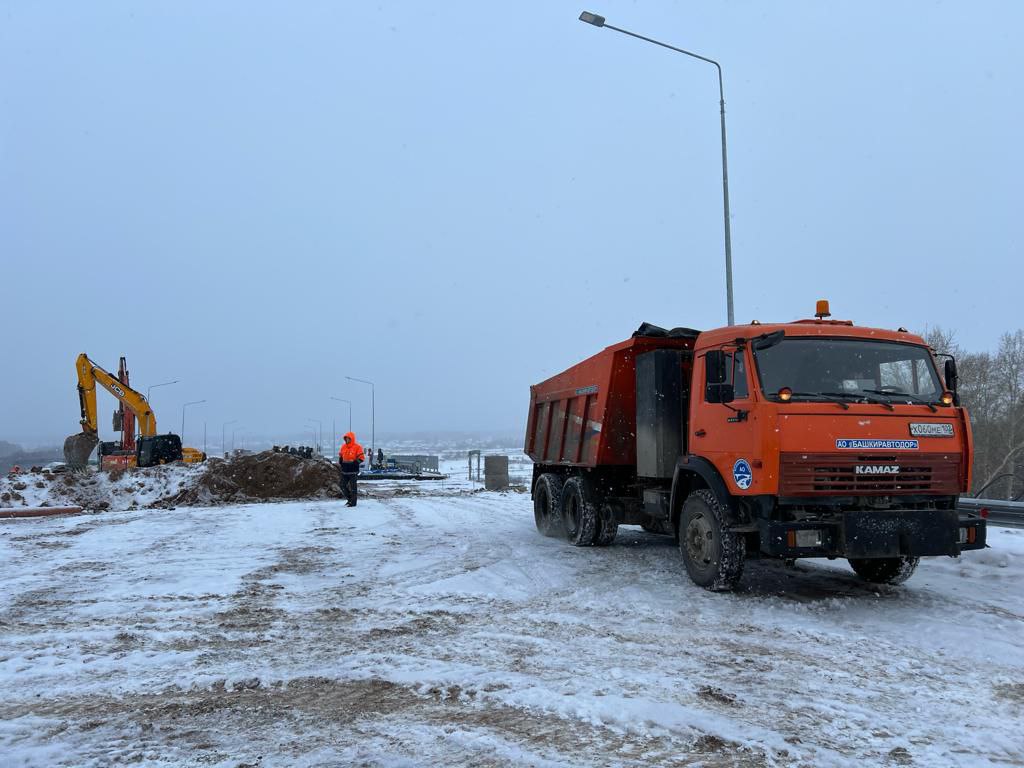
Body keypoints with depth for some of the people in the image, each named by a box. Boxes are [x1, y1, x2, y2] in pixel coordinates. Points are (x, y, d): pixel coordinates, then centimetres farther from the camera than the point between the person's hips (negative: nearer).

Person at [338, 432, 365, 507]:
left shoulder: (357, 447, -8)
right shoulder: (343, 446, 10)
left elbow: (361, 458, -10)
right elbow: (340, 455, 23)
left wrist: (354, 463, -19)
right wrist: (340, 462, 6)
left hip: (353, 471, -6)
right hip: (344, 470, 6)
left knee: (352, 486, -2)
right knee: (343, 486, 10)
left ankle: (353, 502, 8)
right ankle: (350, 499, 26)